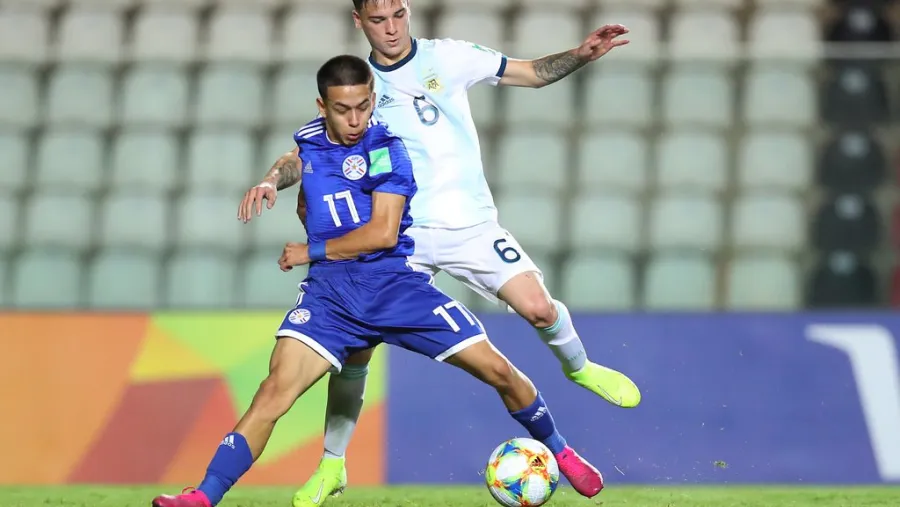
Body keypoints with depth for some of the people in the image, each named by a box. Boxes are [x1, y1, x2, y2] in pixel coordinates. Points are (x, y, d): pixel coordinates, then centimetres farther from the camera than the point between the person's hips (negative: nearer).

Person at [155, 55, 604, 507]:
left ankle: (558, 452, 23)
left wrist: (313, 252, -8)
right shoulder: (307, 144, 8)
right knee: (276, 391, -19)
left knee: (497, 370, -3)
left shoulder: (385, 149, -7)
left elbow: (382, 233, -16)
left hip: (394, 281, -2)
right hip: (330, 289, 2)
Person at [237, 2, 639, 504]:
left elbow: (533, 73, 8)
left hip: (470, 223, 0)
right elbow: (307, 151, 2)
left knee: (538, 308, -14)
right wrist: (272, 180, -19)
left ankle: (580, 368, 21)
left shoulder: (448, 57, 2)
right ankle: (332, 465, 8)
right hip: (401, 232, 0)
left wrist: (584, 53, -9)